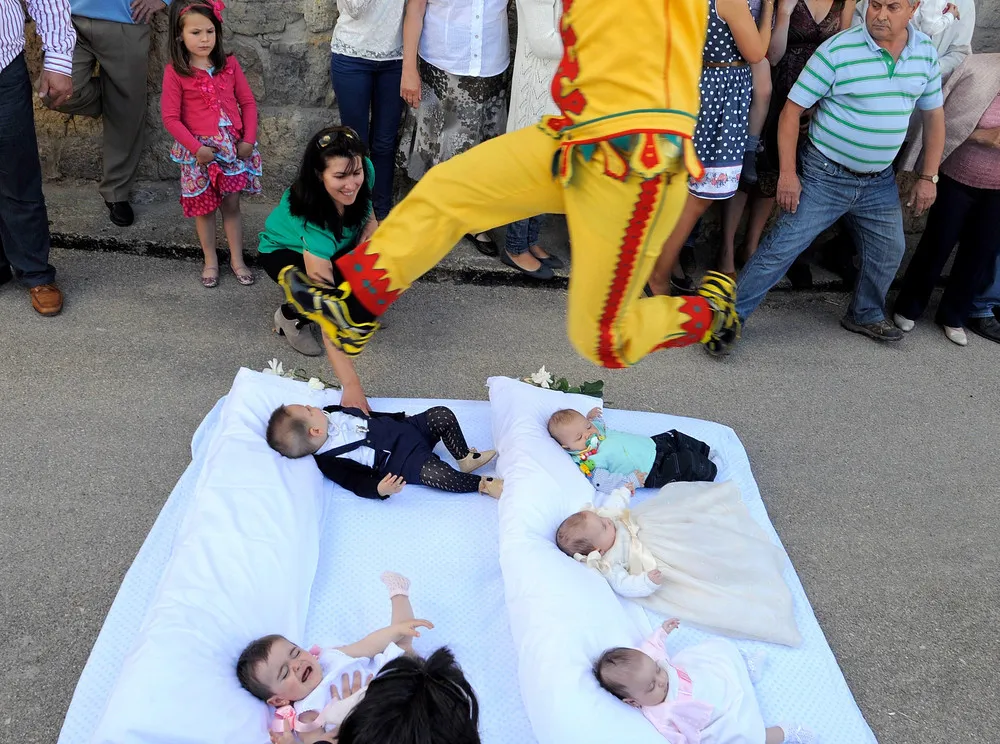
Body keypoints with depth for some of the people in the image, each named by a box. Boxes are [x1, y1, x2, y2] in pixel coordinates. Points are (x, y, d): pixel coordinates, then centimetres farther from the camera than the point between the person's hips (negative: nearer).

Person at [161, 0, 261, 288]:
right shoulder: (175, 72, -9)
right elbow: (170, 117, -9)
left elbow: (248, 102, 4)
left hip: (232, 147, 2)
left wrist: (249, 139, -4)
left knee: (231, 204, 8)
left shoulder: (229, 65, 0)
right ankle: (210, 261, 22)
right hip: (198, 151, -2)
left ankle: (236, 259, 20)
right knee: (204, 207, 8)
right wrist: (196, 147, -14)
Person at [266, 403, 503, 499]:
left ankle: (465, 459, 9)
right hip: (404, 463, -7)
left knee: (443, 415, -9)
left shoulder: (330, 414, 5)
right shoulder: (330, 462, -17)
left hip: (406, 428, 8)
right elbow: (357, 482, -19)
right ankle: (483, 484, -9)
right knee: (438, 474, -31)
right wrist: (380, 489, -40)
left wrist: (399, 417, 23)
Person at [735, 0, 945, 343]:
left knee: (889, 251, 17)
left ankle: (865, 315, 40)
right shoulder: (837, 49, -16)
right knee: (781, 248, -9)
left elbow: (934, 114, 11)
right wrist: (787, 173, -18)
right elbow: (792, 109, -13)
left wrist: (928, 177, 7)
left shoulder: (926, 52, 1)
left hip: (880, 182, 6)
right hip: (826, 175, -5)